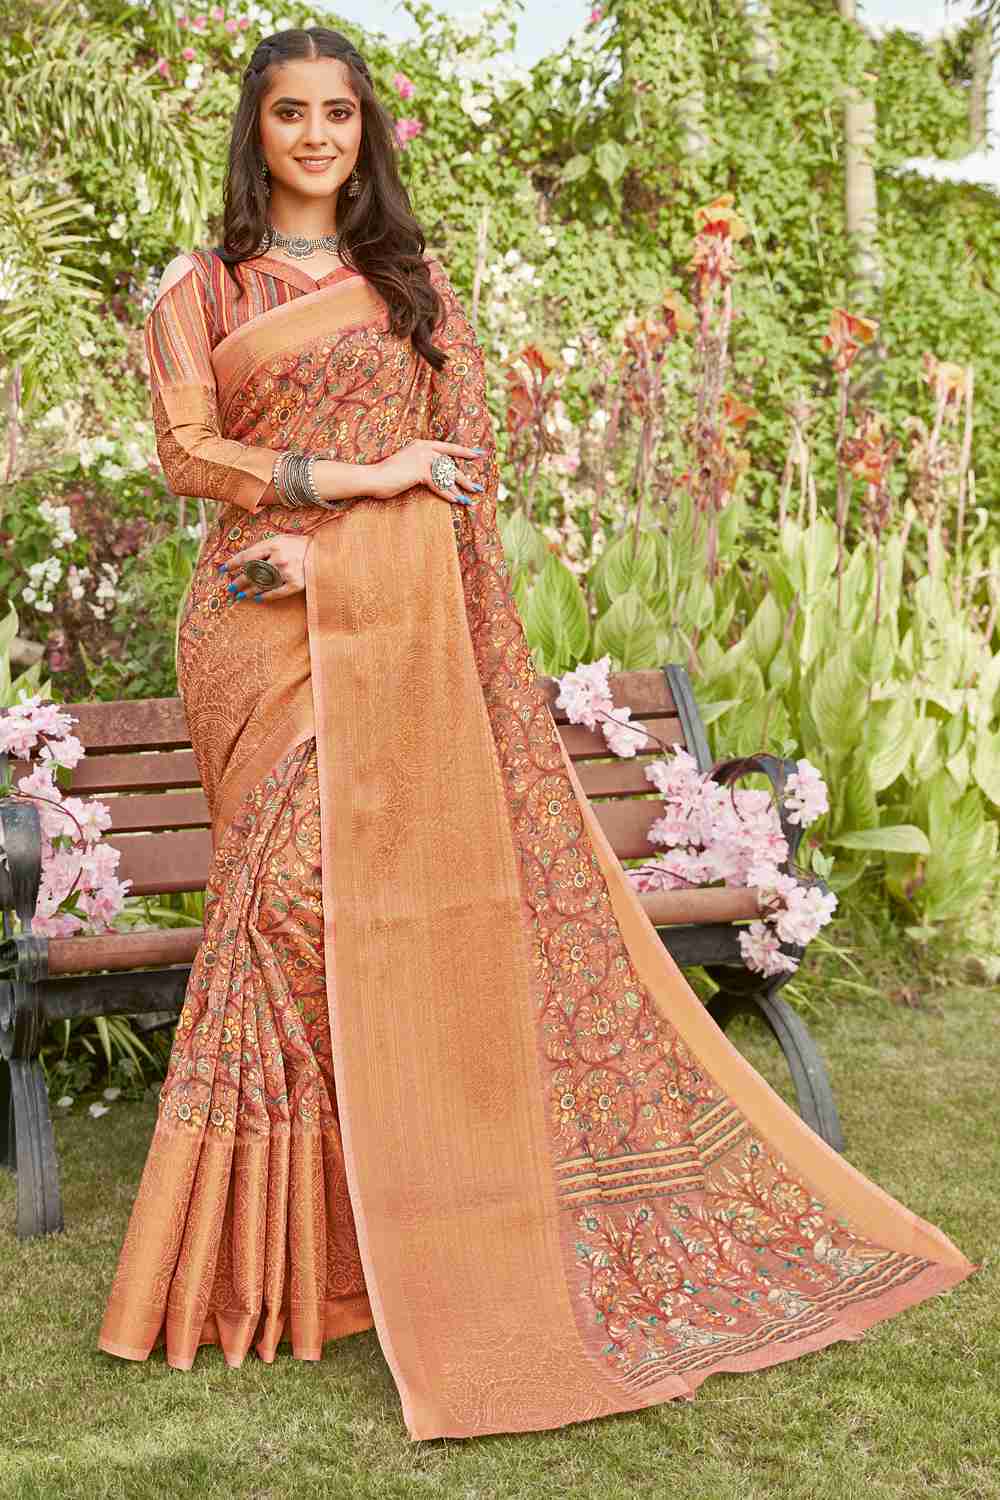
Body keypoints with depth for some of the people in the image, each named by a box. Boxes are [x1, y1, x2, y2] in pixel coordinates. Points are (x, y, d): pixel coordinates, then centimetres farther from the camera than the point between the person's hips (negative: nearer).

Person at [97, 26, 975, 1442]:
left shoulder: (411, 279, 17)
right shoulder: (199, 288, 13)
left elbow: (460, 456, 7)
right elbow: (186, 450, 0)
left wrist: (324, 544, -7)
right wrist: (364, 477, -10)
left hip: (400, 626, 2)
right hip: (266, 629, -1)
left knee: (429, 888, -5)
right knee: (295, 890, -9)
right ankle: (279, 1241, 0)